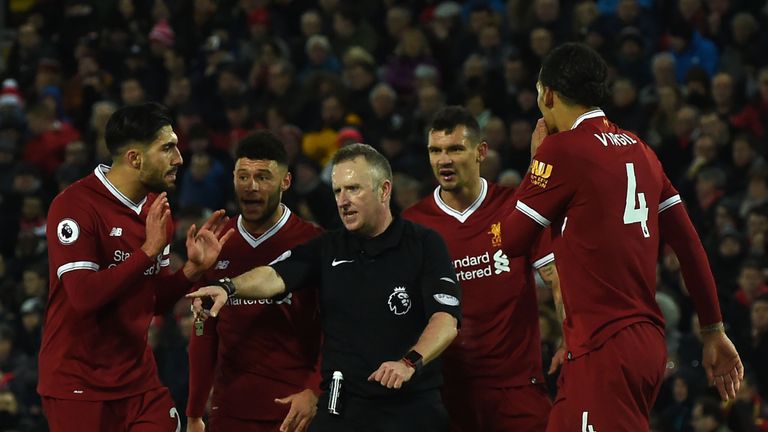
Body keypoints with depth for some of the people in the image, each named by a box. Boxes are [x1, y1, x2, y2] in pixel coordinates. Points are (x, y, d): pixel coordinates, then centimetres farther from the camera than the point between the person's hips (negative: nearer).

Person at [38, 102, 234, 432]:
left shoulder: (156, 208, 9)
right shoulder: (75, 205, -15)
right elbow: (84, 296, -24)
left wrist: (193, 268, -3)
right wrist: (148, 250, -25)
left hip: (138, 378, 7)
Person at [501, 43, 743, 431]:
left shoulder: (560, 149, -8)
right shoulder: (637, 148, 14)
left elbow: (511, 242, -1)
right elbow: (689, 243, 15)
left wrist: (536, 160, 11)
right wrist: (714, 332, 21)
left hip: (605, 349, -8)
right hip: (648, 340, 8)